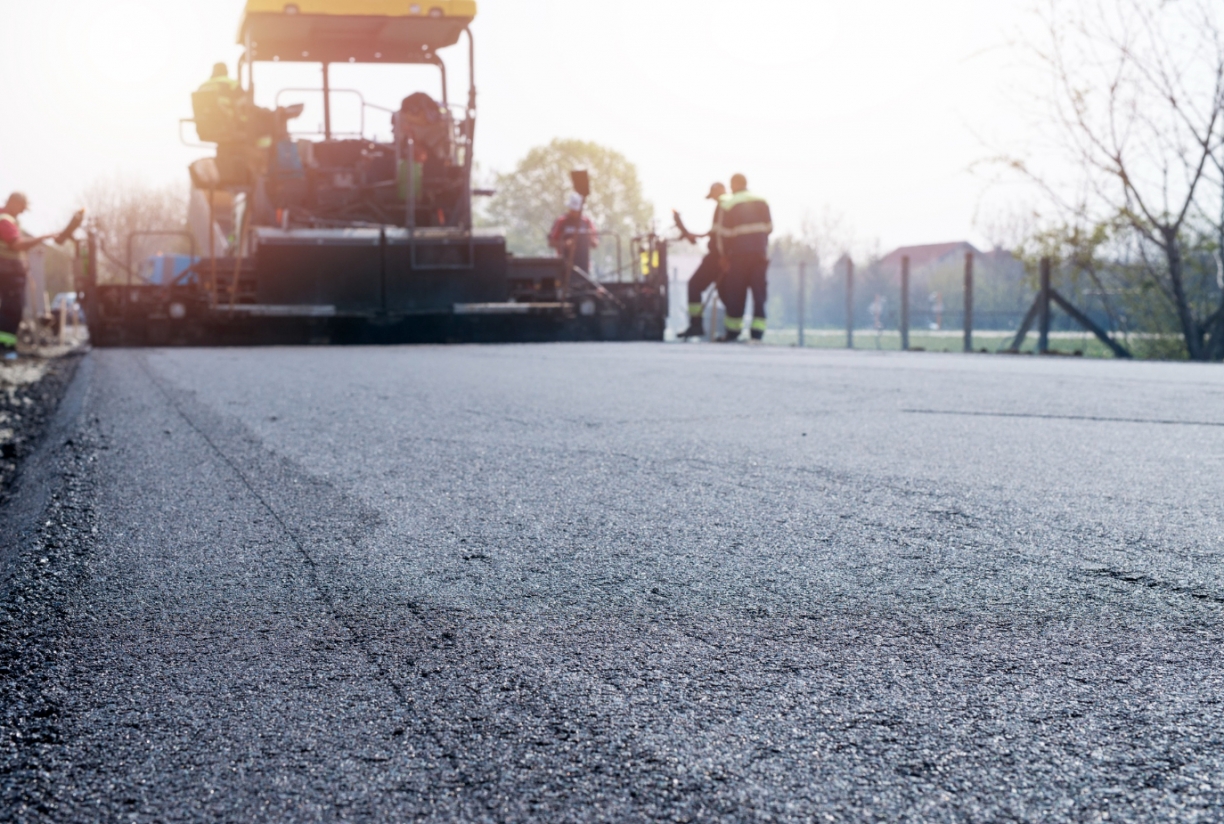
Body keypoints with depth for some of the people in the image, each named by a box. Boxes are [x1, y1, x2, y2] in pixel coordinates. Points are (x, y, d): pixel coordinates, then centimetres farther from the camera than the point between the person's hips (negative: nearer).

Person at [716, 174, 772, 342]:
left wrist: (725, 253, 4)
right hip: (761, 252, 3)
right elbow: (769, 227, 8)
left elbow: (725, 233, -4)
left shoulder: (728, 204, -3)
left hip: (739, 253, -3)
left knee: (736, 292, 4)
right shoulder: (762, 202, 8)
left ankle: (733, 331, 8)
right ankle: (757, 331, -2)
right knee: (759, 291, 3)